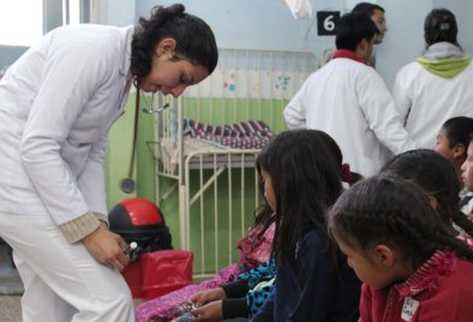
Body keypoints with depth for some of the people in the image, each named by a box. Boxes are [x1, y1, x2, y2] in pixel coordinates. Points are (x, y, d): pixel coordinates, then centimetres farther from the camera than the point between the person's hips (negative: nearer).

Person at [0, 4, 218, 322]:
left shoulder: (124, 72, 10)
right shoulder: (93, 49, -20)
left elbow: (91, 155, 12)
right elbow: (37, 146, -24)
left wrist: (98, 223, -2)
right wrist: (88, 229, -22)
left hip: (48, 175, 10)